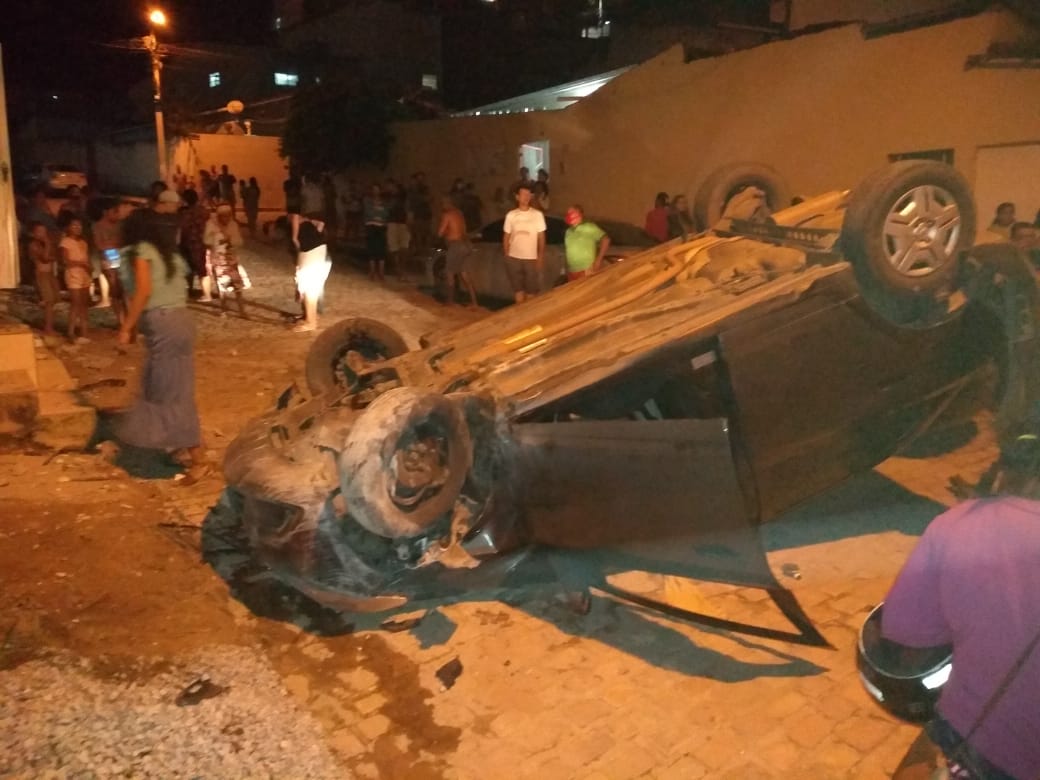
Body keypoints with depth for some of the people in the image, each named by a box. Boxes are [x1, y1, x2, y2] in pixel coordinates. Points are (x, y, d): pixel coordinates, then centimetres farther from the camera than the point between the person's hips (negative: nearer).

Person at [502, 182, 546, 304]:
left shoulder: (538, 214, -1)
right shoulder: (511, 215, 3)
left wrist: (541, 256, -5)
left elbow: (541, 237, 1)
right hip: (514, 258, 1)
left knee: (532, 292, 2)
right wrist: (506, 256, 3)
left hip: (531, 258, -1)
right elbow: (506, 237, 8)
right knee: (518, 291, 7)